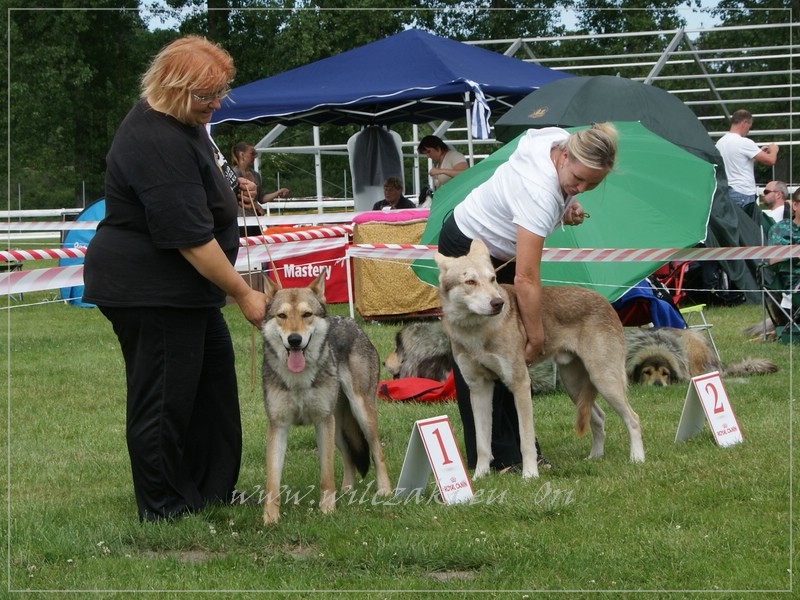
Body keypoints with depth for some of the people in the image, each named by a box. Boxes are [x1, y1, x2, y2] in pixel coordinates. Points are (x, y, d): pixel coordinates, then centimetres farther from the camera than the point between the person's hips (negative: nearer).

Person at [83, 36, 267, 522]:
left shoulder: (185, 122, 7)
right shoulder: (158, 145, -26)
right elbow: (192, 238, -26)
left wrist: (227, 186, 8)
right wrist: (243, 294, -19)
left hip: (182, 287, 11)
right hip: (149, 291, -11)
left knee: (214, 372, 16)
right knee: (165, 395, -3)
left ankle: (213, 489, 25)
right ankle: (164, 508, 8)